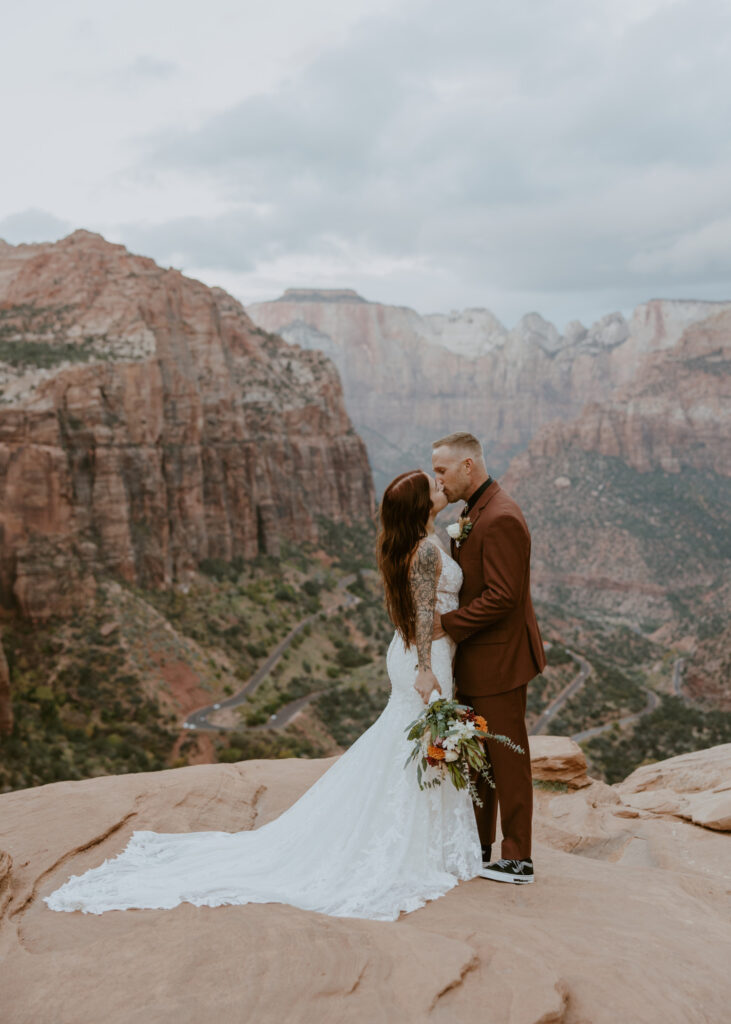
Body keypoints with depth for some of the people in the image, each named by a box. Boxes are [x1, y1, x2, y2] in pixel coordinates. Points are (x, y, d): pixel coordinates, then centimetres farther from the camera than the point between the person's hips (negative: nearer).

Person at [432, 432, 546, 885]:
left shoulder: (501, 519, -22)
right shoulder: (475, 511, 10)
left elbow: (501, 597, -26)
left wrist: (446, 624, -20)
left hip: (498, 660, -10)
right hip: (476, 659, 10)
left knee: (507, 759, 3)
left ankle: (518, 860, 16)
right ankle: (478, 845, 33)